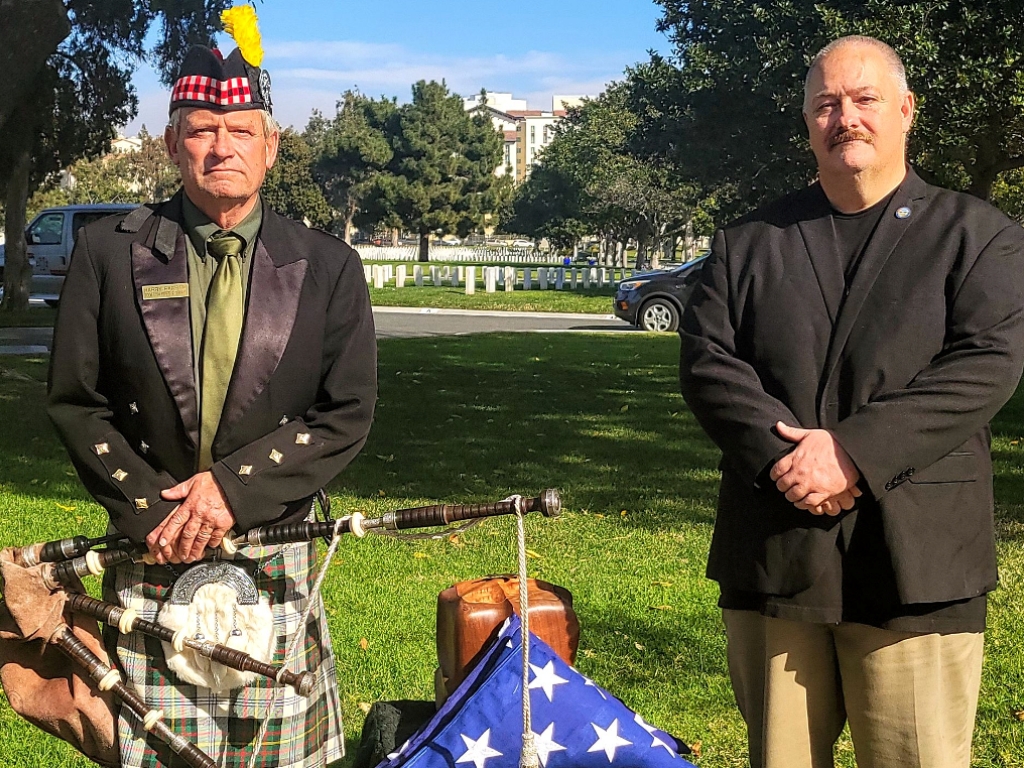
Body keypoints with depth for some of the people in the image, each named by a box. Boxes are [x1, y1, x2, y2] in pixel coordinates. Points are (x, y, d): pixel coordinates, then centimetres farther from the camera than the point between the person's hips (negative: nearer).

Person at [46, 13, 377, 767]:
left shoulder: (327, 267, 2)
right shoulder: (109, 253, 1)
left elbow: (349, 415, -2)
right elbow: (75, 401, 2)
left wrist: (235, 487, -13)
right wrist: (151, 509, -9)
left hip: (278, 556, 1)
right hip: (150, 556, 0)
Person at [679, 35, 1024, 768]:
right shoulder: (749, 242, 14)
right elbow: (706, 361, 3)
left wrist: (852, 451, -17)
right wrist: (784, 455, -14)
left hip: (915, 565, -2)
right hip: (772, 560, 3)